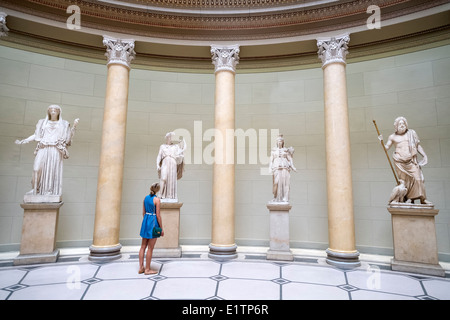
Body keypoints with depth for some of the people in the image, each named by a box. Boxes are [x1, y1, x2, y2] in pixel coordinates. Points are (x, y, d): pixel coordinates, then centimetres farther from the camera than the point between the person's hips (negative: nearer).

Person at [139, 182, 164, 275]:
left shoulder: (146, 198, 5)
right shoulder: (156, 199, -15)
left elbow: (143, 212, 11)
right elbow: (158, 215, -14)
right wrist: (161, 228, -7)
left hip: (145, 221, 7)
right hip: (153, 222, -7)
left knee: (143, 246, 13)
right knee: (150, 248, 2)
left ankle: (141, 268, 21)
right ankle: (147, 269, 11)